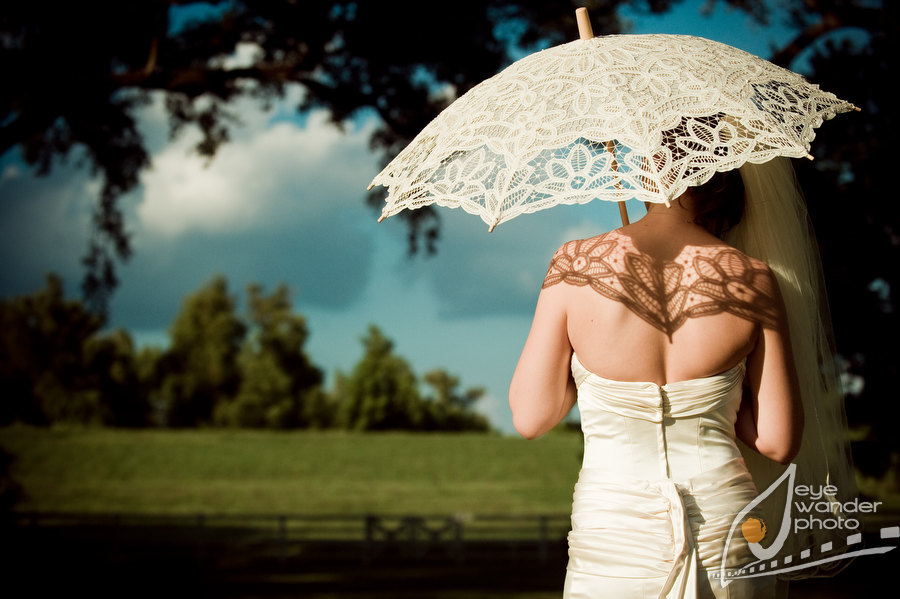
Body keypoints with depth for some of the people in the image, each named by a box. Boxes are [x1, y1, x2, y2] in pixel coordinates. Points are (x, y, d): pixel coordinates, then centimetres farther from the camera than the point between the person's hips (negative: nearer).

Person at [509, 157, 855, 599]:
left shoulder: (576, 265, -6)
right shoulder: (755, 280, -3)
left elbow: (529, 418, -1)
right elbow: (778, 441, 0)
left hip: (614, 540, -1)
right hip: (727, 542, 1)